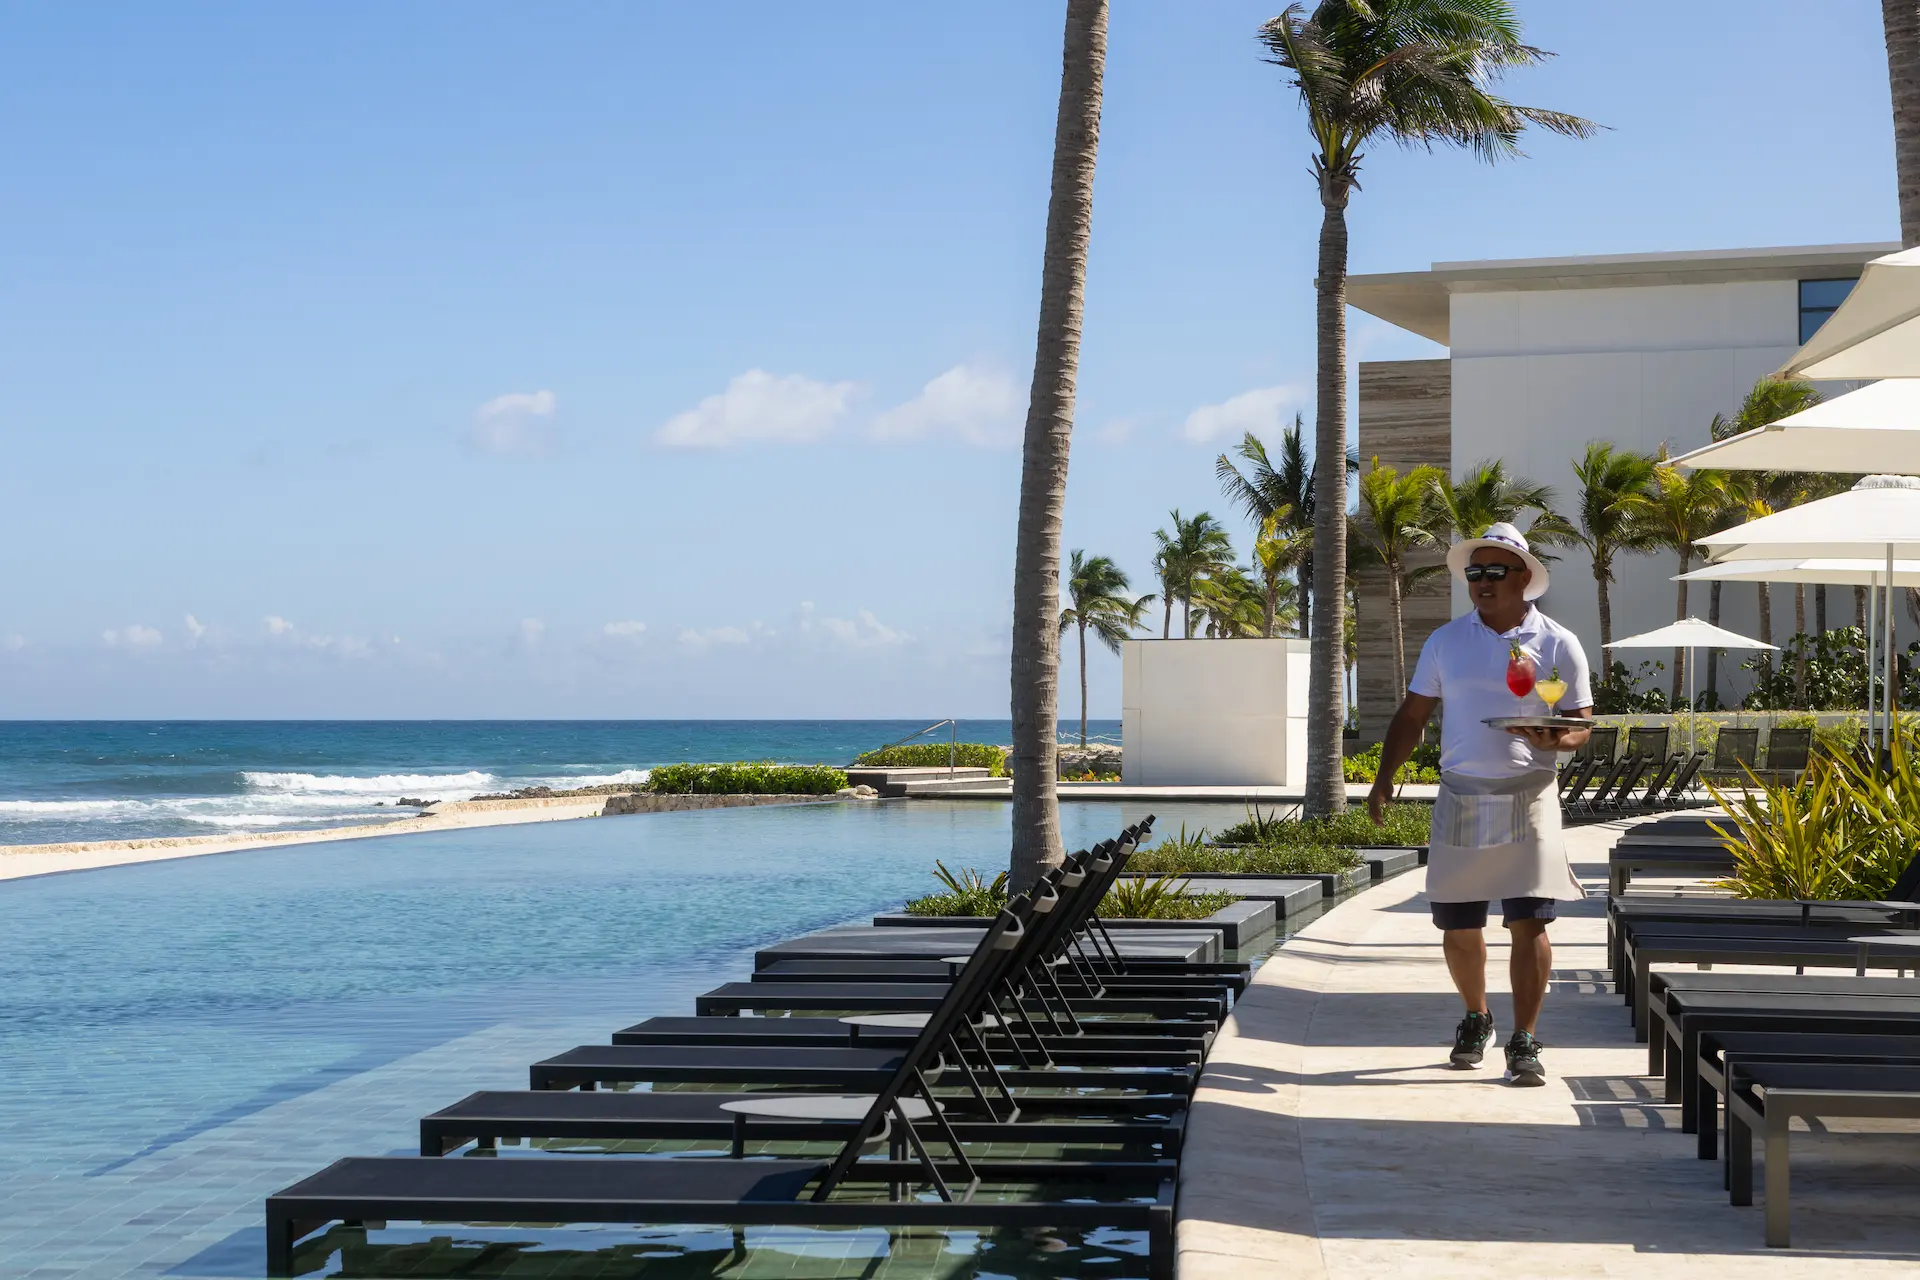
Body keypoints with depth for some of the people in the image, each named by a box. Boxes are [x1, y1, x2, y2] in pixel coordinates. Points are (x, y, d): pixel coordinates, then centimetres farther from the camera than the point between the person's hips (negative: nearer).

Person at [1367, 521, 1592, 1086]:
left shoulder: (1558, 644, 2)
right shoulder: (1445, 641, 8)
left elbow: (1582, 725, 3)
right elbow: (1412, 716, 12)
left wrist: (1556, 739, -20)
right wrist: (1383, 780, 2)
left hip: (1528, 800, -2)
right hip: (1460, 800, 2)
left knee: (1528, 923, -9)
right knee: (1458, 926, 8)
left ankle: (1524, 1043, -2)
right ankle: (1475, 1019, 32)